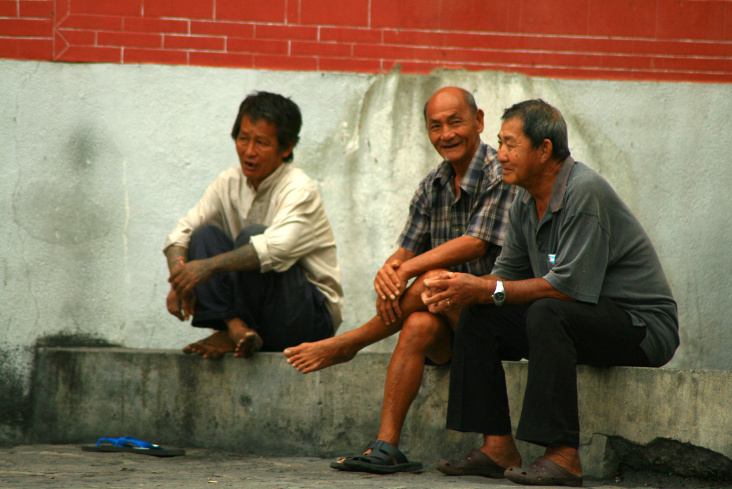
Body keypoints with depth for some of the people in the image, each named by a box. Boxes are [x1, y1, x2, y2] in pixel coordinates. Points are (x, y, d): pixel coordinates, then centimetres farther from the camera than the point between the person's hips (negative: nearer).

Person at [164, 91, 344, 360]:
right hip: (254, 311, 6)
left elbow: (278, 248, -34)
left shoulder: (300, 191, -16)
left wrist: (210, 266, -41)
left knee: (252, 236, -27)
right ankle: (236, 327, -28)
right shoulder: (229, 182, 5)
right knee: (205, 234, -11)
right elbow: (182, 232, -1)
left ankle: (232, 336, -18)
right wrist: (179, 281, -22)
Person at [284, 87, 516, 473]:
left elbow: (475, 244, -19)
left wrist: (406, 269, -22)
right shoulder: (432, 187, 14)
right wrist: (387, 271, -17)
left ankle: (348, 344, -13)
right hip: (450, 323, 5)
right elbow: (406, 252, 8)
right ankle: (387, 447, -35)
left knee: (434, 280, -31)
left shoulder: (502, 176, -9)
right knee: (419, 325, -29)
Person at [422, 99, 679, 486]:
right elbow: (509, 273, 13)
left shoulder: (584, 193, -22)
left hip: (643, 325, -9)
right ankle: (497, 448, -6)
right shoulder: (527, 200, 6)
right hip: (579, 319, 9)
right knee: (478, 317, -3)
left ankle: (563, 455, -34)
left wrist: (487, 290, -22)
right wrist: (461, 288, -8)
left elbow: (569, 285, -27)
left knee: (546, 313, -34)